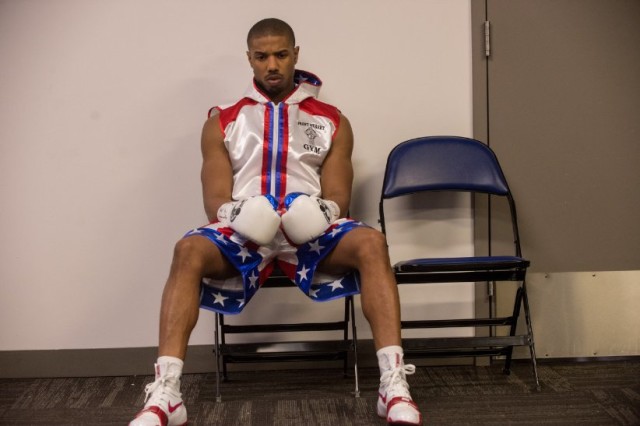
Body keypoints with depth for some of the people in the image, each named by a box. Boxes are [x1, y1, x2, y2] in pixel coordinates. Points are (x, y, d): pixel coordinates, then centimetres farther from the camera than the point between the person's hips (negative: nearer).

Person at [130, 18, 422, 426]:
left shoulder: (333, 121, 15)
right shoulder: (223, 123, 14)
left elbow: (338, 198, 9)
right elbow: (215, 200, 7)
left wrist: (323, 212, -17)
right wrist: (233, 214, -18)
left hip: (310, 231, 0)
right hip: (244, 231, 0)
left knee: (370, 242, -32)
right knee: (189, 251, -33)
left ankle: (394, 385, -35)